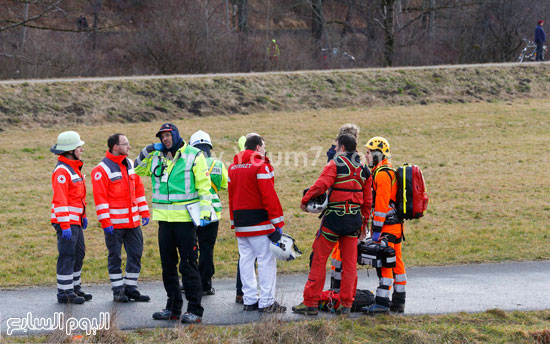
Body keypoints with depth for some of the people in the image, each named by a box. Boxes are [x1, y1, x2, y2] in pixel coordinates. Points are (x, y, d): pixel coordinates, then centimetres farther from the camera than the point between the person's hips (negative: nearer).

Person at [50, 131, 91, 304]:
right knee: (67, 256, -7)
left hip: (76, 220, 10)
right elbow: (60, 200, -21)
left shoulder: (74, 168, 17)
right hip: (66, 221, -10)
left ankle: (75, 289, 24)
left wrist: (83, 215, 24)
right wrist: (65, 225, -24)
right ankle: (64, 293, -3)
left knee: (78, 255, 15)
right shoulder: (61, 171, -16)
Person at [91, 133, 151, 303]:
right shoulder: (102, 170, -11)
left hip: (133, 221, 7)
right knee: (115, 257, 3)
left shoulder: (130, 165, 11)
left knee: (135, 254, 7)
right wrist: (105, 222, -18)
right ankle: (118, 291, 11)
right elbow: (100, 198, -14)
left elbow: (139, 189, 17)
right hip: (114, 223, -7)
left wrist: (144, 212, 12)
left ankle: (131, 288, 16)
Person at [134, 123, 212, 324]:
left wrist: (204, 213, -12)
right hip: (164, 218, 6)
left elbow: (204, 186, -5)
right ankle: (173, 308, 20)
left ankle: (195, 310, -2)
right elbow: (138, 170, 23)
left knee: (188, 266, -5)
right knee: (168, 266, 11)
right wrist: (147, 151, 6)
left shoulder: (193, 156, -3)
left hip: (185, 218, -6)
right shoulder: (156, 157, 12)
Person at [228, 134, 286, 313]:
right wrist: (277, 223, -15)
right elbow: (269, 196, -16)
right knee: (266, 260, -4)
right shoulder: (261, 165, -10)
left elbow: (231, 196, 16)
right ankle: (267, 302, -5)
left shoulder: (233, 167, 14)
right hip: (259, 223, -8)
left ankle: (249, 300, 12)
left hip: (241, 223, 8)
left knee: (246, 260, 10)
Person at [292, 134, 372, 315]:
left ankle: (310, 302, 3)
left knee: (319, 259, 2)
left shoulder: (335, 164, -8)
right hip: (354, 219, 5)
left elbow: (321, 185, -22)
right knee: (350, 263, 10)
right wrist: (363, 222, 22)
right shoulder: (364, 170, 11)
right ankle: (346, 304, 11)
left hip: (334, 218, -5)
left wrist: (305, 200, -8)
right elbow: (367, 200, 14)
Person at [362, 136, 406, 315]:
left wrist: (376, 229, -20)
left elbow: (381, 204, -20)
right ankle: (398, 302, 16)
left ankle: (382, 302, -14)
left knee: (384, 263, -11)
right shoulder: (389, 172, 19)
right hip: (395, 225, 10)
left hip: (387, 226, -10)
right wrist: (376, 227, 24)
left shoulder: (382, 174, -14)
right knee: (396, 262, 12)